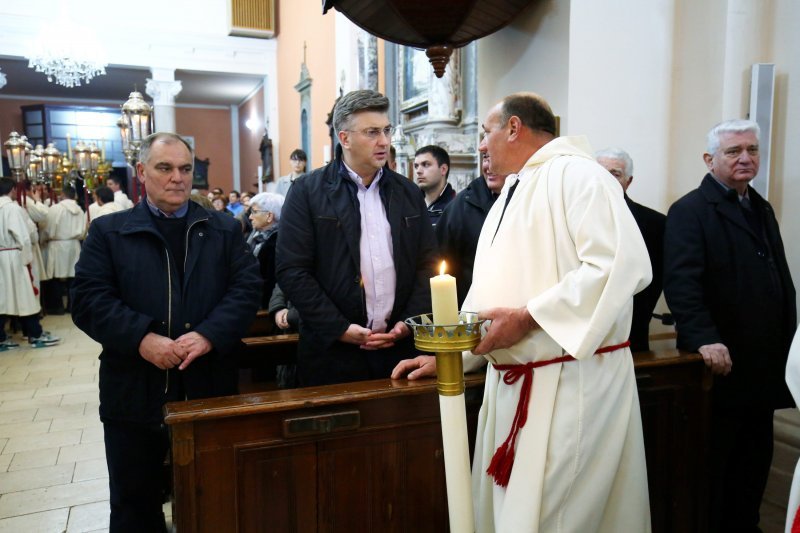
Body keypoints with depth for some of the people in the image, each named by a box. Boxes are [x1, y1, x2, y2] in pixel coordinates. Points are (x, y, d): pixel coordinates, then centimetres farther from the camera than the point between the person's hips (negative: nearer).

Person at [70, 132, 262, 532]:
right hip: (134, 391, 0)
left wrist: (209, 334, -18)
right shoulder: (108, 231, 5)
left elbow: (246, 288, -2)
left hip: (210, 387, 1)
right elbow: (89, 299, -5)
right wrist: (142, 338, -20)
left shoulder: (224, 229, 8)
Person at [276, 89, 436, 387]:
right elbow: (292, 270, -7)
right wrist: (340, 328, -11)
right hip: (333, 351, -3)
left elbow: (427, 263, 10)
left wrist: (410, 321, -3)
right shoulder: (307, 192, -3)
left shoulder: (408, 193, 9)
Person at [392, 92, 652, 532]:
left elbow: (625, 264, -23)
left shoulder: (574, 174, -10)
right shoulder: (508, 198, 19)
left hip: (572, 381, -9)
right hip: (511, 382, 9)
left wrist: (528, 318, -22)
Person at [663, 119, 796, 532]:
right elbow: (681, 282, -21)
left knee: (756, 458, 17)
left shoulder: (762, 209, 17)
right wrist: (704, 339, -31)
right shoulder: (690, 211, -10)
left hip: (763, 364, 8)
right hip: (721, 362, -8)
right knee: (713, 463, 6)